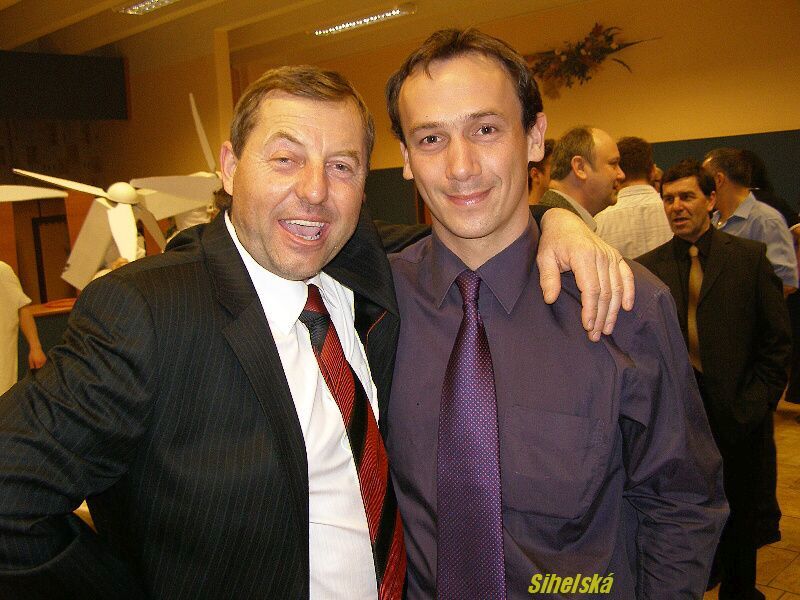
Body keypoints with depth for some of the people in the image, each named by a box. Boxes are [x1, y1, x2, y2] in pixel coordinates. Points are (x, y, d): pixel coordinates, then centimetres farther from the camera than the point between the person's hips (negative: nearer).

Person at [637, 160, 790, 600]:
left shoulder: (751, 257, -1)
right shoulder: (646, 268, 2)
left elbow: (777, 340, -1)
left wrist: (756, 404, -7)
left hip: (735, 415, 0)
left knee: (738, 521, 15)